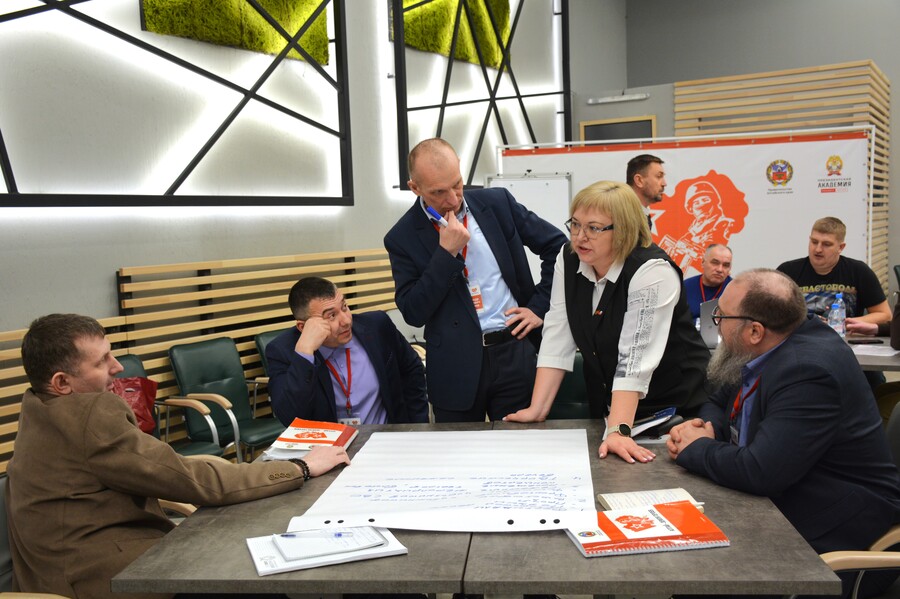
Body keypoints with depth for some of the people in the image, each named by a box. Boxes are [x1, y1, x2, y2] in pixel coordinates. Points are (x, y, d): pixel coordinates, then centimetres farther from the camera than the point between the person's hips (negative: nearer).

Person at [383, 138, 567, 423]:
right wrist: (446, 253, -17)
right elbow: (413, 313, -10)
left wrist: (540, 306, 2)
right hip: (457, 366, -1)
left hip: (516, 351, 2)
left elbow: (557, 245, 9)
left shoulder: (497, 203, 2)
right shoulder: (403, 237, -4)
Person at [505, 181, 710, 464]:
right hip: (606, 402, 5)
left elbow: (635, 359, -30)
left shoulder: (652, 272, -24)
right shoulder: (569, 259, -6)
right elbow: (557, 337, -7)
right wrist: (537, 410, -12)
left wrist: (618, 431, -36)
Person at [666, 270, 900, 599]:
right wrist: (707, 426, -7)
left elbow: (759, 472, -33)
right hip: (780, 504, 9)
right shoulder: (767, 350, 2)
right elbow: (721, 401, 16)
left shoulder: (809, 371, -27)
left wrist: (696, 448, -15)